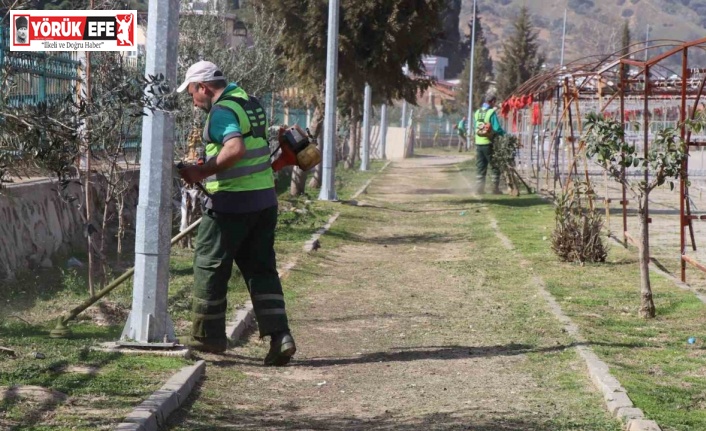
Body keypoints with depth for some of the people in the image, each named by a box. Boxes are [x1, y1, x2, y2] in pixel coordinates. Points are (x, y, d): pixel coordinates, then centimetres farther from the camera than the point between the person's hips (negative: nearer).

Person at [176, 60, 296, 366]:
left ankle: (207, 335, 12)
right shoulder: (250, 103, 15)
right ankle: (279, 336, 0)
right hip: (264, 198, 9)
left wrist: (201, 172, -22)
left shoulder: (221, 111, -14)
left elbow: (235, 148, -29)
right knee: (261, 269, 9)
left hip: (231, 203, -9)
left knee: (209, 267, 5)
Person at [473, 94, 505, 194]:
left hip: (478, 143, 6)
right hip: (489, 144, -6)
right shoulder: (492, 113, -12)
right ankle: (495, 189, 4)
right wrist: (504, 133, -1)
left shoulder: (477, 113, 7)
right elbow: (497, 129, -17)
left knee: (480, 168, 12)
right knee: (495, 167, 5)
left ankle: (479, 188, 11)